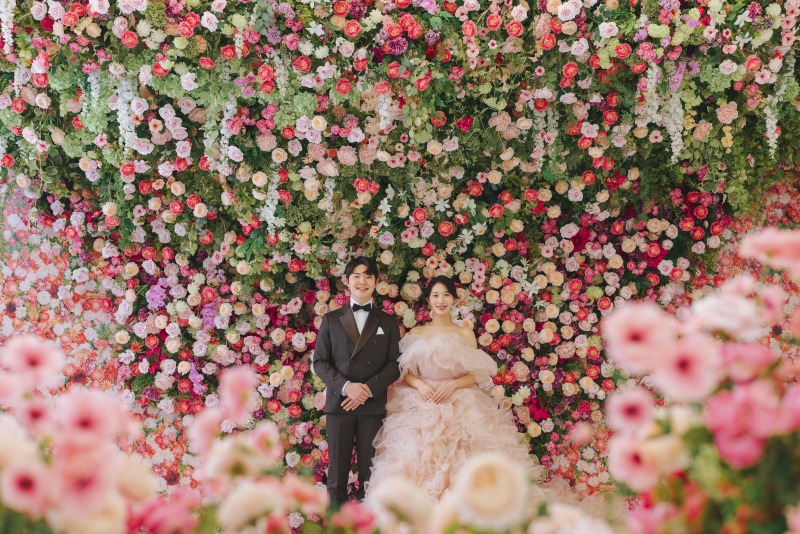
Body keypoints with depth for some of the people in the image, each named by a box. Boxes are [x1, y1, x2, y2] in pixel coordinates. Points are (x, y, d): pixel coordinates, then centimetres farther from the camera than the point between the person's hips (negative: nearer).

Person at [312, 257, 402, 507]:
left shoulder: (387, 322, 12)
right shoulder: (331, 320, 11)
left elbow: (395, 364, 4)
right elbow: (320, 361, 4)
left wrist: (369, 389, -11)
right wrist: (346, 386, -12)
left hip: (373, 405, 0)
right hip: (339, 403, 0)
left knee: (369, 473, 2)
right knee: (337, 471, 2)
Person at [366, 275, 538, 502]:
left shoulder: (466, 334, 8)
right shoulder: (416, 333, 12)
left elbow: (476, 375, 3)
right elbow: (405, 372, 7)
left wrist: (452, 385, -14)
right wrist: (420, 385, -13)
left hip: (459, 405, -1)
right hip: (420, 405, 1)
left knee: (459, 461, -12)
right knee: (417, 458, -10)